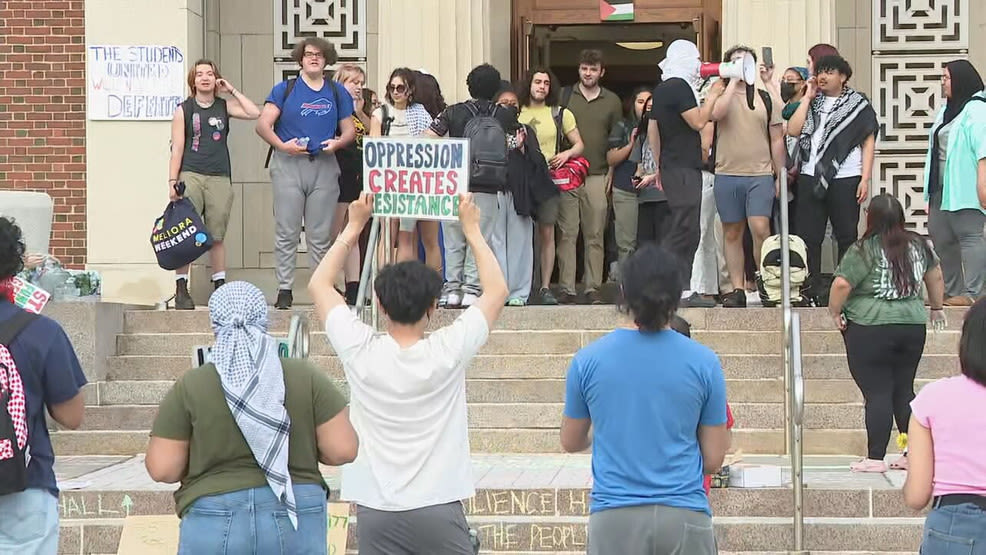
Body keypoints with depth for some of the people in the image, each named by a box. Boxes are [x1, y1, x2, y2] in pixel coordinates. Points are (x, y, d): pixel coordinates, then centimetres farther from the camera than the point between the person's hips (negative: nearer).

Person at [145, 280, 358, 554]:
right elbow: (343, 449, -3)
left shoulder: (189, 387, -5)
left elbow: (162, 469, -4)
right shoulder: (306, 377, -2)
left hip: (216, 528, -1)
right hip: (296, 521, 2)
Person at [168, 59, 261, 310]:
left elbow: (255, 113, -2)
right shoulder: (184, 110, 7)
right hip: (190, 176, -2)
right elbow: (177, 148, 3)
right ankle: (181, 289, -5)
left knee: (217, 236, 4)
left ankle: (220, 287, 12)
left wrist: (232, 90, 3)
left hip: (219, 178, 2)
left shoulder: (224, 107, 12)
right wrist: (172, 181, -4)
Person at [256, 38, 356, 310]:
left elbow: (350, 130, 15)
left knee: (321, 234, 4)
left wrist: (337, 142, -6)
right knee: (286, 233, -2)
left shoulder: (338, 93, 14)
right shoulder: (284, 89, 7)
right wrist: (282, 145, -15)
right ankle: (284, 290, 3)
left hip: (324, 166, 2)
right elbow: (263, 125, 0)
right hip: (288, 165, -2)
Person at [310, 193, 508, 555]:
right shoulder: (448, 352, -6)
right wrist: (472, 230, 15)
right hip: (438, 509, -1)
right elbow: (497, 290, 8)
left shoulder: (360, 352, -3)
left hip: (376, 512, 2)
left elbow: (318, 284, 13)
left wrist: (353, 227, 17)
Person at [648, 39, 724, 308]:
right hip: (684, 168, -10)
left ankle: (683, 291, 8)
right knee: (685, 230, -12)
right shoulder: (680, 86, -12)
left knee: (687, 231, 10)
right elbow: (698, 122, -16)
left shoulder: (661, 89, 17)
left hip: (671, 166, 10)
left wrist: (660, 165, 25)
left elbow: (652, 130, 20)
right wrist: (713, 95, -4)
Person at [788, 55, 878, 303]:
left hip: (845, 179, -3)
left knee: (846, 236, 2)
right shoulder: (812, 103, 17)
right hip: (811, 178, 3)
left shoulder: (858, 104, 5)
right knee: (808, 236, 1)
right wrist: (808, 98, 3)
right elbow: (793, 130, 2)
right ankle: (810, 290, 6)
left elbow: (868, 143, 1)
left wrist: (865, 179, -8)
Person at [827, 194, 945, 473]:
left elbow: (842, 284, -16)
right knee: (904, 391, 13)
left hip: (871, 330, -5)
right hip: (913, 327, 5)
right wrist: (936, 307, 33)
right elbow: (935, 277, 19)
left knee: (877, 393, -2)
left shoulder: (864, 251, -10)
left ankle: (875, 458, -1)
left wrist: (835, 312, 0)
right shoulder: (918, 245, 8)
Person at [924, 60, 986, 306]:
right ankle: (951, 291, 18)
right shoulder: (947, 110, 22)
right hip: (941, 190, 10)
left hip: (964, 191, -10)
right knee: (941, 238, 10)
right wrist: (931, 193, 23)